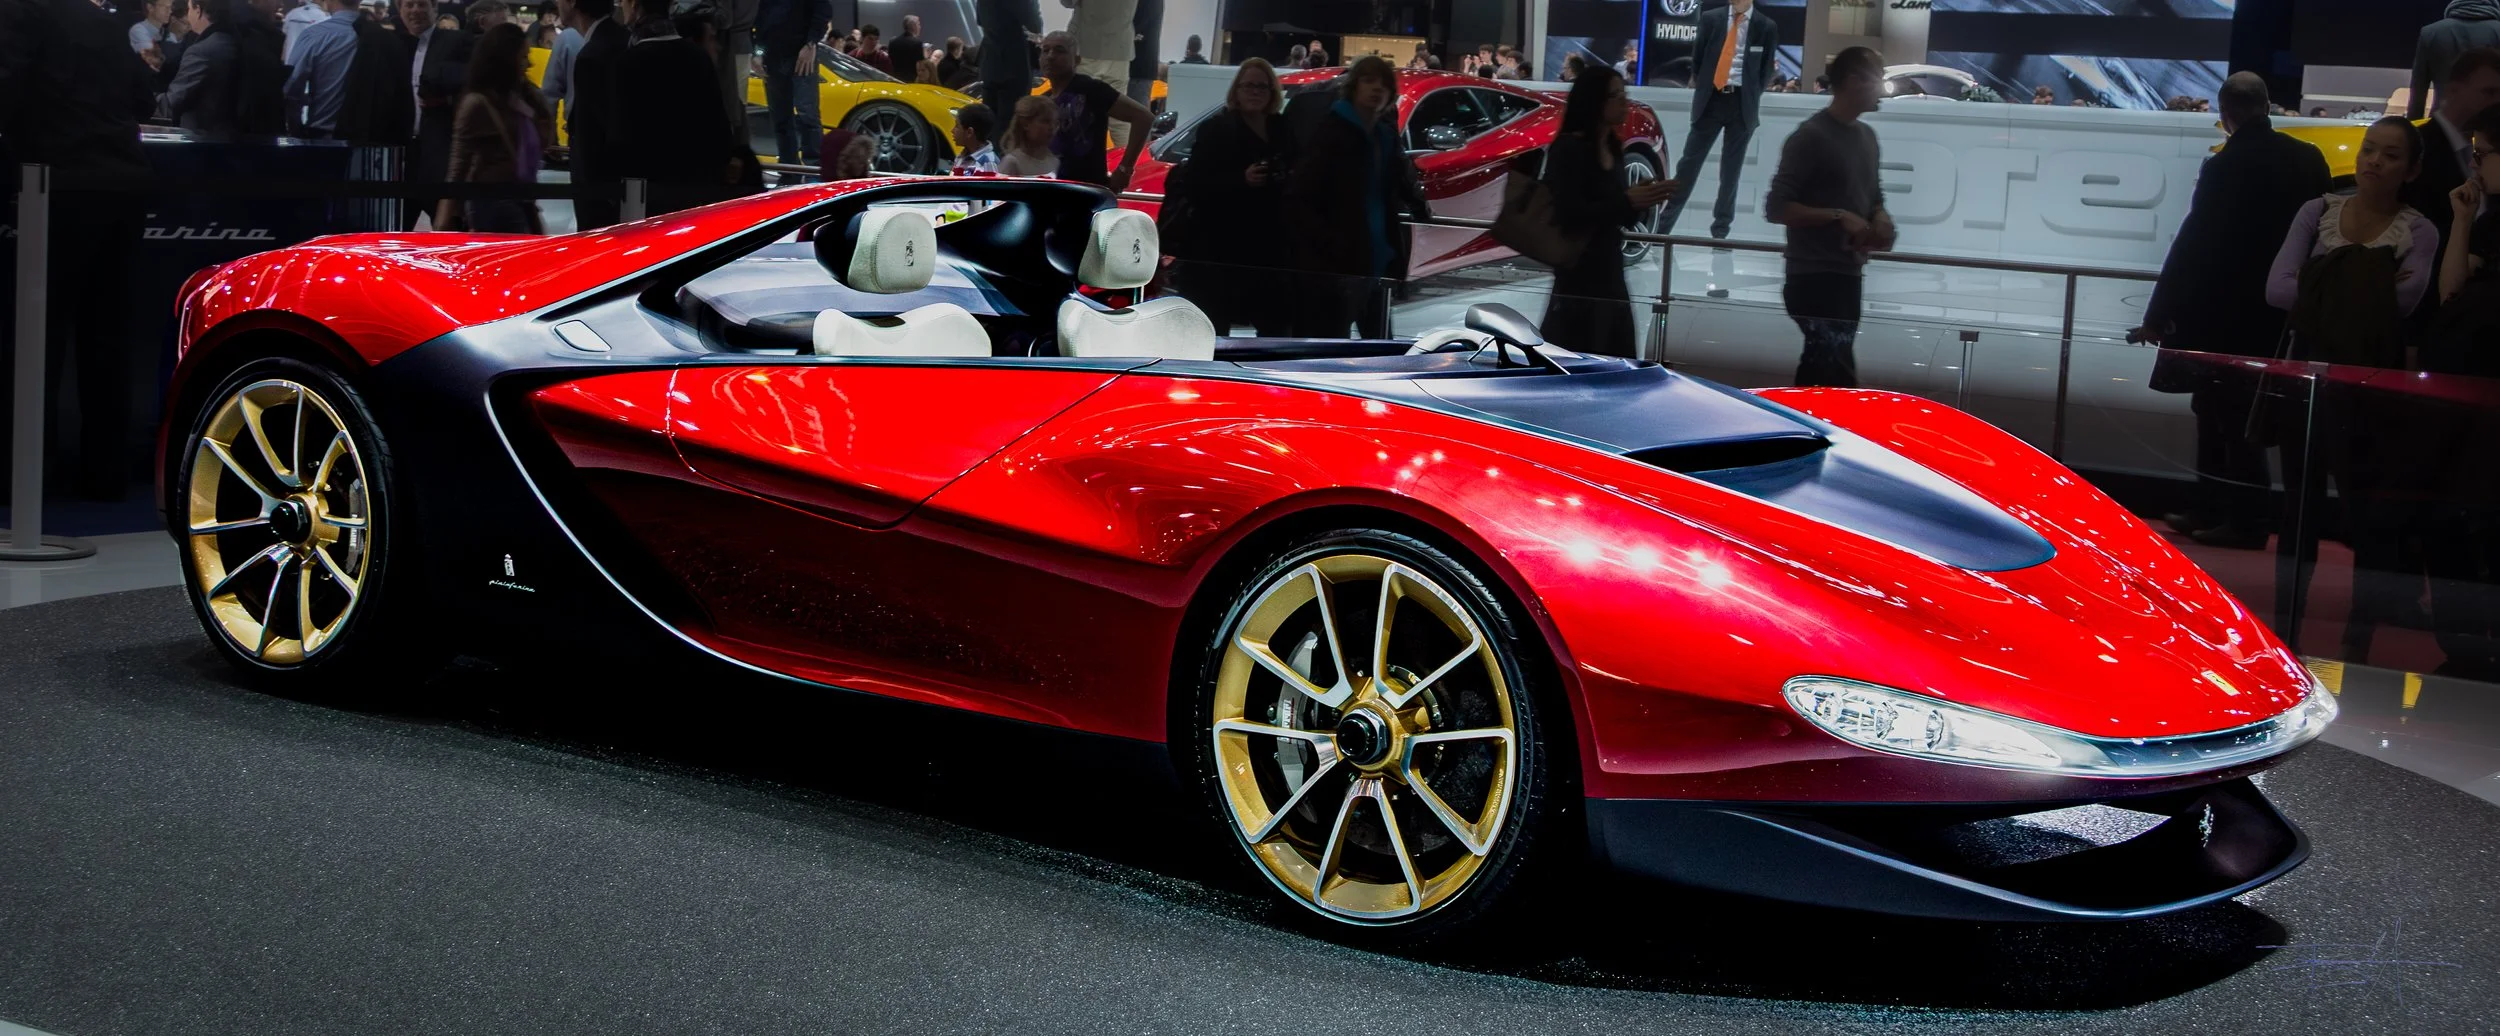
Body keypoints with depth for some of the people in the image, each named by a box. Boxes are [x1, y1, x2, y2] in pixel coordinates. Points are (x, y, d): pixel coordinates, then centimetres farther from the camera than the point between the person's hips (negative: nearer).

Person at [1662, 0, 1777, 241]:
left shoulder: (1767, 27, 2)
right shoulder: (1710, 19, 5)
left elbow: (1766, 70, 7)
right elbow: (1697, 60, 9)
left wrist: (1750, 96, 5)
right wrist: (1702, 89, 9)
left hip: (1743, 104, 0)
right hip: (1711, 99, 0)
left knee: (1731, 169, 4)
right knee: (1689, 162, -2)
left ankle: (1721, 229, 12)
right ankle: (1663, 227, 0)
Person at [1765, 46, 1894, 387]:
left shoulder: (1867, 136, 14)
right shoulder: (1811, 136, -11)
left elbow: (1874, 197, 26)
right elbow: (1776, 207, -16)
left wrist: (1881, 220, 3)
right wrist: (1838, 217, -22)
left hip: (1849, 274, 9)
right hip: (1814, 277, -8)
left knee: (1820, 366, 12)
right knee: (1839, 373, -13)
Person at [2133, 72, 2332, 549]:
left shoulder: (2226, 168, -17)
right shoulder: (2307, 160, 2)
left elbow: (2192, 244, -15)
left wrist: (2160, 312, -10)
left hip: (2226, 314, -7)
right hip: (2279, 313, 7)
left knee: (2227, 416, 0)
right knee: (2234, 415, 17)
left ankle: (2245, 519, 2)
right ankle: (2209, 509, 24)